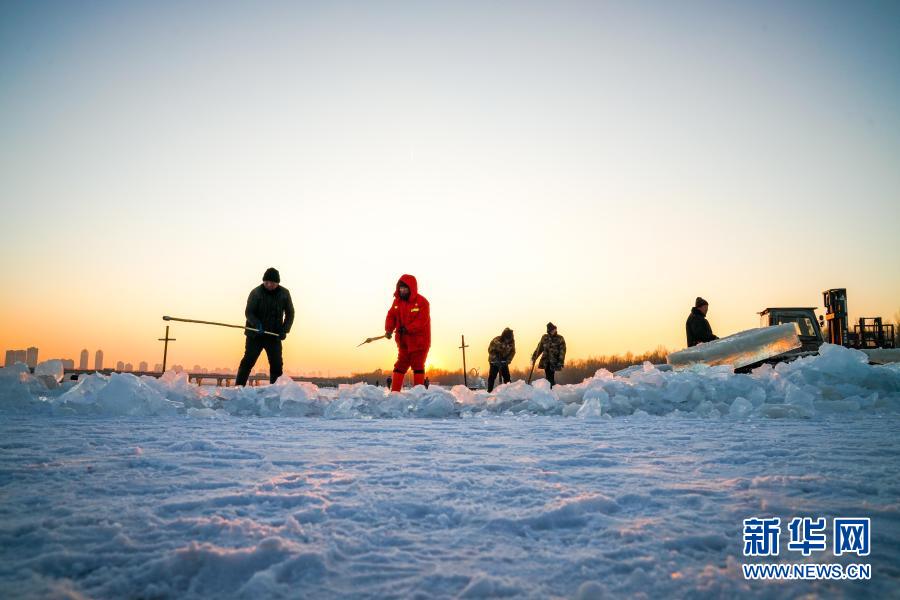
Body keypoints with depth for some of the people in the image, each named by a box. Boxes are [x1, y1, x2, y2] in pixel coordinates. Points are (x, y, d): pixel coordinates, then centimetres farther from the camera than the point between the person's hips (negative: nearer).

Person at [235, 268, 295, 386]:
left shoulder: (284, 293, 1)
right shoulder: (256, 292, -8)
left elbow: (290, 313, 8)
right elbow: (248, 312, -9)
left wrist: (285, 330, -6)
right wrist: (257, 324, -28)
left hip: (274, 336, 3)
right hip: (255, 335, -3)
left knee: (277, 365, 3)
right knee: (248, 361, -6)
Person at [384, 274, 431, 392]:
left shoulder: (422, 302, -14)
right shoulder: (397, 301, 3)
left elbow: (421, 321, -22)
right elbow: (391, 316, -2)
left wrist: (407, 329, -30)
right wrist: (389, 329, -19)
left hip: (419, 341, -5)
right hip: (404, 341, 5)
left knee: (418, 367, 2)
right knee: (400, 366, 6)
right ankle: (394, 392, 9)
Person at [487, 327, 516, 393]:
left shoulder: (512, 342, -11)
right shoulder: (496, 341, -23)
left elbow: (512, 351, 1)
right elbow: (490, 350, -14)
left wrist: (508, 360, -13)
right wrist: (496, 359, -21)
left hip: (504, 362, 4)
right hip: (494, 361, -4)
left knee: (507, 377, 0)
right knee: (492, 376, -6)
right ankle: (489, 391, -1)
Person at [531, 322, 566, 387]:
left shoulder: (560, 339, 0)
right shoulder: (545, 337, 11)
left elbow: (562, 351, -3)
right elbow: (539, 348, 17)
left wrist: (560, 363, -11)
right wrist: (534, 357, 10)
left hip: (554, 362, -3)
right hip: (545, 361, 3)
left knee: (551, 376, -12)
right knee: (547, 376, 1)